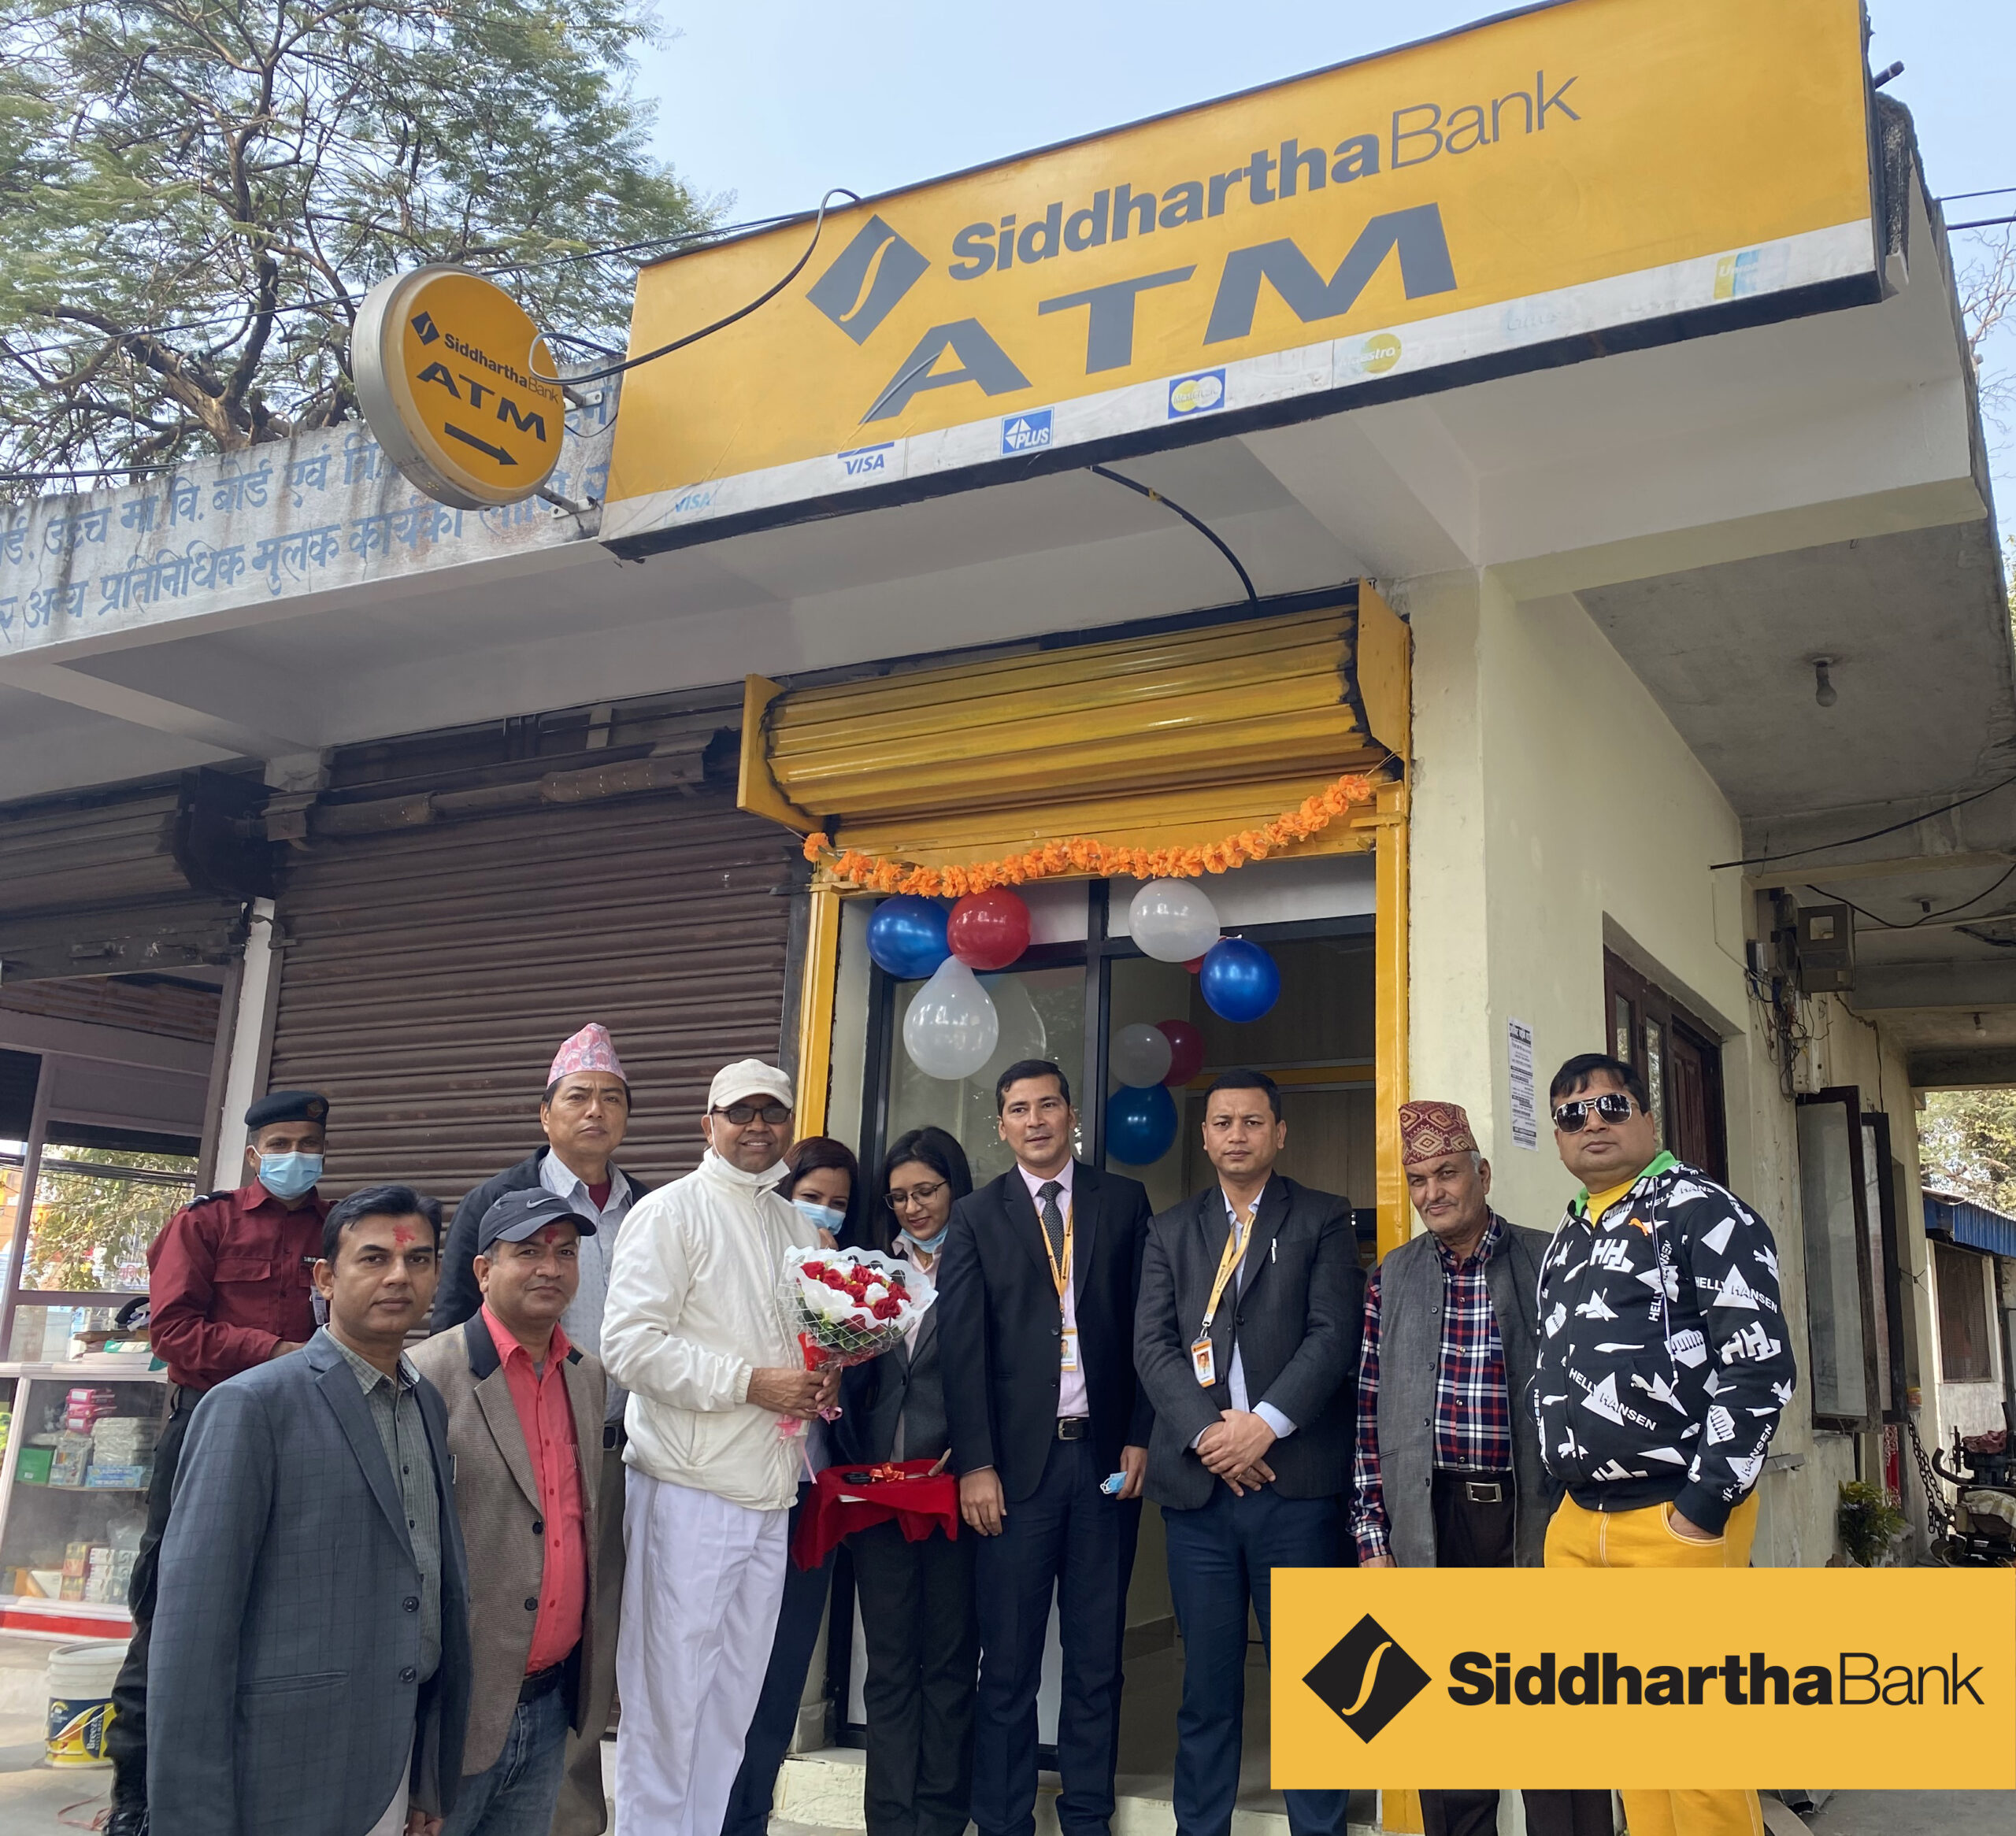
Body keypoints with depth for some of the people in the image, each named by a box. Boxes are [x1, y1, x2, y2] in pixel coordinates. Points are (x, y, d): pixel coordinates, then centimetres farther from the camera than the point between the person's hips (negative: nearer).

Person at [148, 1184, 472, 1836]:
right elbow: (192, 1628, -14)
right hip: (288, 1783, -6)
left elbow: (442, 1589, 9)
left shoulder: (431, 1406, 9)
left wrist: (435, 1781, 9)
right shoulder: (252, 1406, -10)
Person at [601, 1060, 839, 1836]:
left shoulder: (794, 1226, 15)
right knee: (668, 1694, 0)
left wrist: (820, 1379, 3)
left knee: (733, 1696, 14)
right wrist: (751, 1383, -17)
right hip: (690, 1490, -7)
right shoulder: (671, 1211, -6)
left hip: (771, 1496, 7)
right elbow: (630, 1344, -15)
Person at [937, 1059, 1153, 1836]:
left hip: (1105, 1455, 1)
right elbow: (963, 1346, 0)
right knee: (1007, 1661, 4)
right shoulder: (976, 1216, 5)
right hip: (1017, 1459, -1)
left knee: (1097, 1655, 10)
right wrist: (975, 1464, -6)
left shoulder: (1123, 1201, 7)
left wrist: (1139, 1437, 0)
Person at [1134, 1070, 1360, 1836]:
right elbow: (1152, 1344, 5)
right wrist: (1208, 1433, -9)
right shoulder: (1171, 1230, 14)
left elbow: (1335, 1335, -4)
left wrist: (1264, 1423, -14)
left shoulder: (1323, 1220, 7)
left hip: (1297, 1483, -2)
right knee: (1207, 1684, 7)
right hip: (1198, 1484, 2)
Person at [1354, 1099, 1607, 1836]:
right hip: (1434, 1526, 2)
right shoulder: (1391, 1278, 6)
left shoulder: (1549, 1264, 0)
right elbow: (1369, 1413, 6)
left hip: (1536, 1516, -2)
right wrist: (1372, 1533, 2)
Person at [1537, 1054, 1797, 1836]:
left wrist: (1706, 1506, -17)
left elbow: (1760, 1367, -14)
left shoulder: (1701, 1211, -6)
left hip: (1679, 1517, -7)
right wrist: (1567, 1499, 15)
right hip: (1578, 1522, 7)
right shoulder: (1566, 1240, 16)